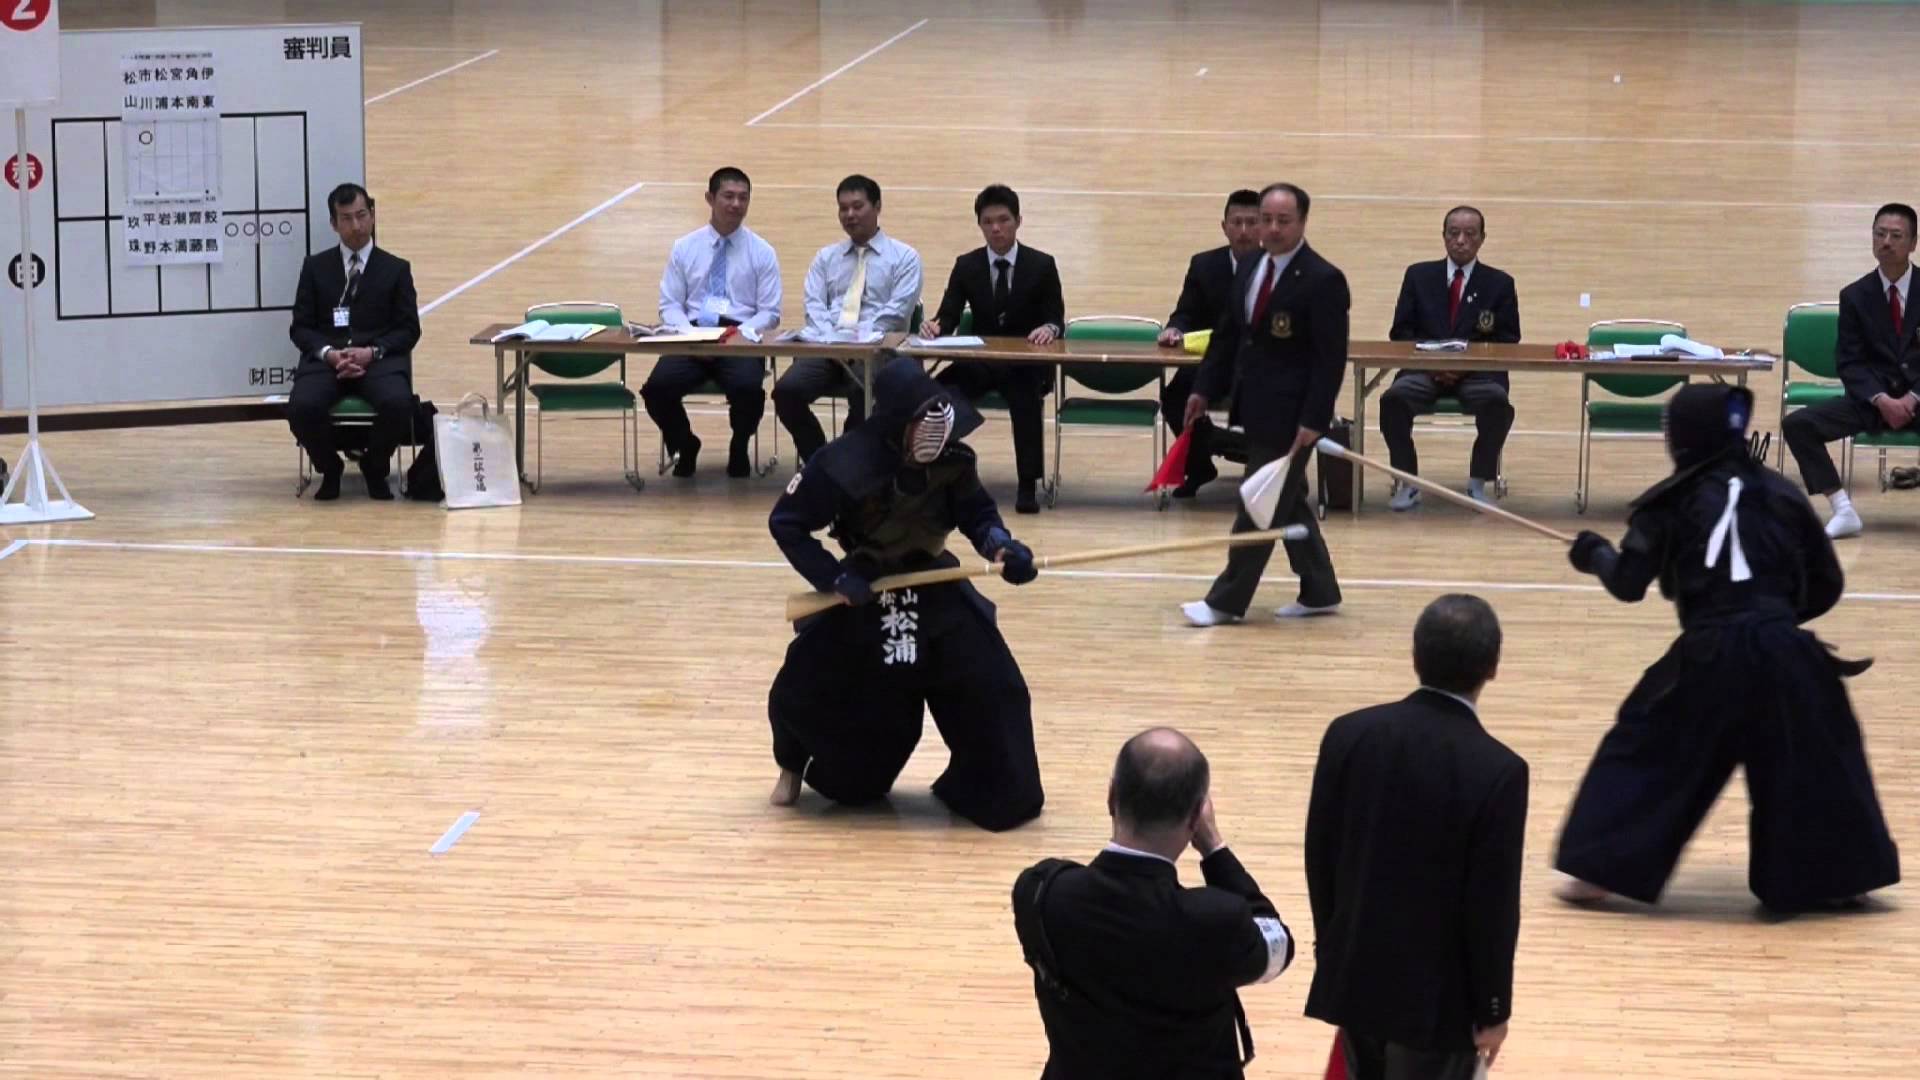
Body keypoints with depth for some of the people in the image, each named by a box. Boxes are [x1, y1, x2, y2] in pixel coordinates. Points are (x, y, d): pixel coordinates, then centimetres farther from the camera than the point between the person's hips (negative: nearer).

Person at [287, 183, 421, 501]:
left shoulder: (396, 269, 12)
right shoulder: (315, 267, 14)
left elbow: (409, 329, 6)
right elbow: (300, 327, 9)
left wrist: (372, 352, -12)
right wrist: (328, 353, -12)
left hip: (379, 359, -1)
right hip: (326, 359, 1)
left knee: (397, 403, -34)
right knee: (302, 407, -32)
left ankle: (375, 468, -2)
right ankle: (329, 468, 0)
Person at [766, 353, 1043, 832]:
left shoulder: (951, 456, -14)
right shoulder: (844, 464, -26)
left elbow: (976, 513, 1)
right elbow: (785, 522, -16)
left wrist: (1003, 547, -20)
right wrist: (833, 577, -24)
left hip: (935, 588, 3)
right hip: (862, 593, -3)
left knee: (991, 685, -7)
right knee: (805, 692, 3)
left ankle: (993, 789, 12)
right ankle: (794, 767, 37)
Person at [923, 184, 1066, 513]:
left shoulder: (1041, 265, 1)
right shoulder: (966, 266, 7)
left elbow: (1056, 319, -1)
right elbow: (949, 315, 2)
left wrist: (1049, 329, -27)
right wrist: (934, 324, -24)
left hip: (1027, 365, -2)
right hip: (977, 363, 2)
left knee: (1026, 398, -38)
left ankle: (1028, 485, -35)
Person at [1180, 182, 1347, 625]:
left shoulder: (1323, 281, -15)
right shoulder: (1249, 269, 8)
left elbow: (1331, 359, -16)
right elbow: (1227, 334, 15)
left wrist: (1313, 419, -20)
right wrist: (1204, 389, 10)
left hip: (1290, 414, -8)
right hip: (1255, 406, 8)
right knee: (1287, 503, 15)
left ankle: (1226, 601, 4)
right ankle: (1319, 593, 26)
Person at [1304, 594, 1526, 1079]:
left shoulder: (1350, 734, -7)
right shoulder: (1497, 770, -20)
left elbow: (1319, 857, 2)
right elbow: (1493, 904, -16)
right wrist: (1492, 1009, -4)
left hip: (1355, 974, 5)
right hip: (1435, 993, -5)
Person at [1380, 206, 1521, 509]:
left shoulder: (1500, 283, 10)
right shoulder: (1419, 276, 13)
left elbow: (1508, 342, 5)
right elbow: (1400, 332, 9)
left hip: (1477, 373, -1)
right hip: (1424, 370, 1)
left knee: (1498, 403, -34)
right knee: (1393, 399, -31)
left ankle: (1477, 484, -16)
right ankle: (1407, 483, -15)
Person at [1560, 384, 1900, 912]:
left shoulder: (1672, 501, 3)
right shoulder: (1781, 492, 10)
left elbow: (1628, 585, 4)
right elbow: (1826, 586, 13)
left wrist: (1595, 555, 24)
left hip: (1709, 657, -2)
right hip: (1785, 654, 2)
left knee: (1644, 747, 14)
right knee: (1816, 759, 19)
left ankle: (1598, 871, 13)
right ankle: (1836, 876, 23)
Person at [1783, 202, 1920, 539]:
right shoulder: (1855, 296, 5)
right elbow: (1849, 363, 0)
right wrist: (1882, 400, -16)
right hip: (1871, 397, 3)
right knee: (1797, 424, -19)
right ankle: (1844, 512, -18)